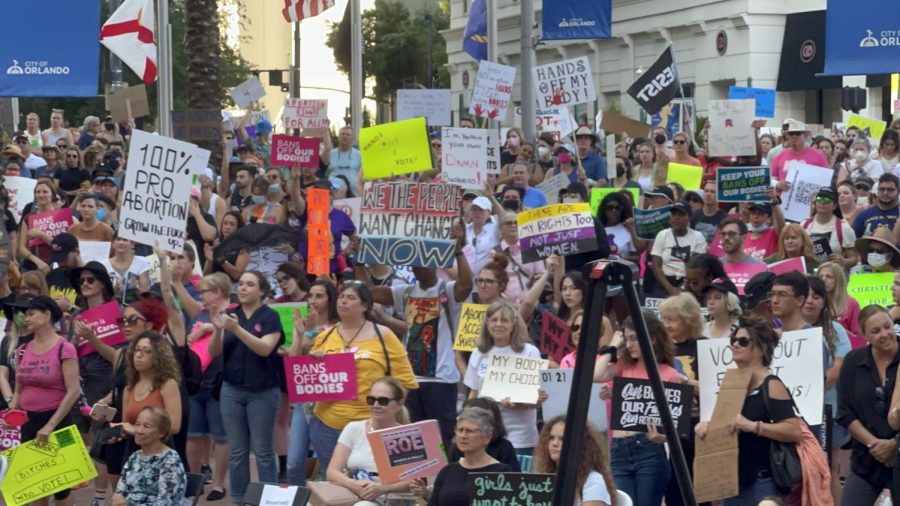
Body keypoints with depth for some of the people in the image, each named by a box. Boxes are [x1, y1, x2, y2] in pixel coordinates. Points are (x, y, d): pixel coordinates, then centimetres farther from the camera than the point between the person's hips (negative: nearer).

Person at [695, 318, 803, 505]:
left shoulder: (771, 386, -11)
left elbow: (795, 431, -22)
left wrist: (752, 426, -30)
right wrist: (706, 426, 3)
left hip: (761, 483, -8)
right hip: (732, 482, 8)